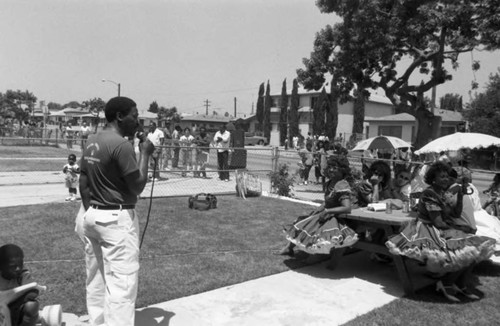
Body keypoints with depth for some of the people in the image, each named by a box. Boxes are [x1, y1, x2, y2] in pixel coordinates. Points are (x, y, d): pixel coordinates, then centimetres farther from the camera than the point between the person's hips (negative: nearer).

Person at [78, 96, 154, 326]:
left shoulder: (91, 142, 9)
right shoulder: (121, 144, -17)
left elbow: (83, 183, 13)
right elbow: (138, 186, -15)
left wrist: (89, 213, 19)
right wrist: (145, 153, -6)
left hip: (93, 215, 9)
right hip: (117, 218, -9)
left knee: (96, 279, 17)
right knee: (122, 283, -4)